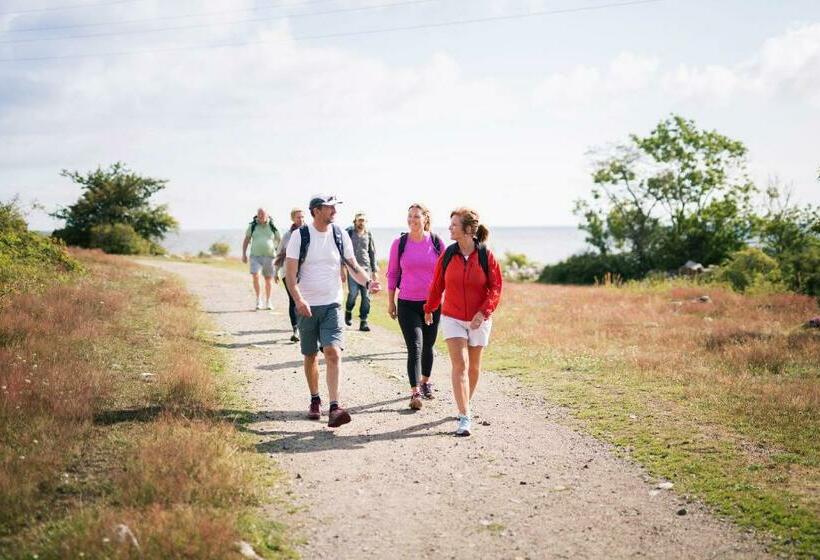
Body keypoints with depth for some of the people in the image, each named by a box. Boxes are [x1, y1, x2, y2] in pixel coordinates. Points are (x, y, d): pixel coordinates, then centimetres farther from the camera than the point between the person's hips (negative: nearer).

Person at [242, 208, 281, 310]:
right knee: (255, 276, -17)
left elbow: (279, 241, 10)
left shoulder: (273, 226, 2)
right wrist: (244, 254, 6)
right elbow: (246, 240, 12)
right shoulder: (252, 226, 5)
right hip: (255, 256, 0)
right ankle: (258, 299, -3)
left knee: (268, 279, 6)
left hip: (269, 256, 0)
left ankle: (267, 302, 19)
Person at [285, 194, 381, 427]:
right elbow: (290, 273, -8)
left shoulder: (340, 235, 4)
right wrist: (298, 299, -23)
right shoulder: (299, 236, -4)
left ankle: (334, 408, -19)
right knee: (310, 356, 10)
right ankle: (315, 400, 30)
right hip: (307, 307, 0)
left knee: (333, 352, -15)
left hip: (332, 305, 1)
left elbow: (353, 266, 7)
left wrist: (367, 282, -13)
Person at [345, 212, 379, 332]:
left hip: (366, 268, 3)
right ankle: (348, 311, 16)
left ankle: (363, 322, 4)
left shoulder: (368, 234, 11)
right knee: (353, 293, -14)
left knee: (366, 296, -2)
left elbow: (372, 253, 16)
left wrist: (374, 270, 13)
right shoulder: (349, 233, 2)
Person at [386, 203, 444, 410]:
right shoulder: (399, 243, -1)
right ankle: (415, 393, -15)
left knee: (428, 346, 14)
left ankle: (425, 382, 35)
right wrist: (391, 301, 6)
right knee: (415, 347, -12)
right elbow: (392, 273, 6)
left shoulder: (436, 242, 0)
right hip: (407, 304, -2)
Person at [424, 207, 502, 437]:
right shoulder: (448, 255, -3)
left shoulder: (486, 256, -9)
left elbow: (496, 288, -7)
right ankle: (464, 418, -14)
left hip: (479, 320, 0)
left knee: (473, 366, 14)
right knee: (460, 364, -12)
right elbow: (437, 284, 9)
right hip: (452, 318, 0)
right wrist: (429, 309, 19)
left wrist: (483, 312, -19)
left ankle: (466, 404, 37)